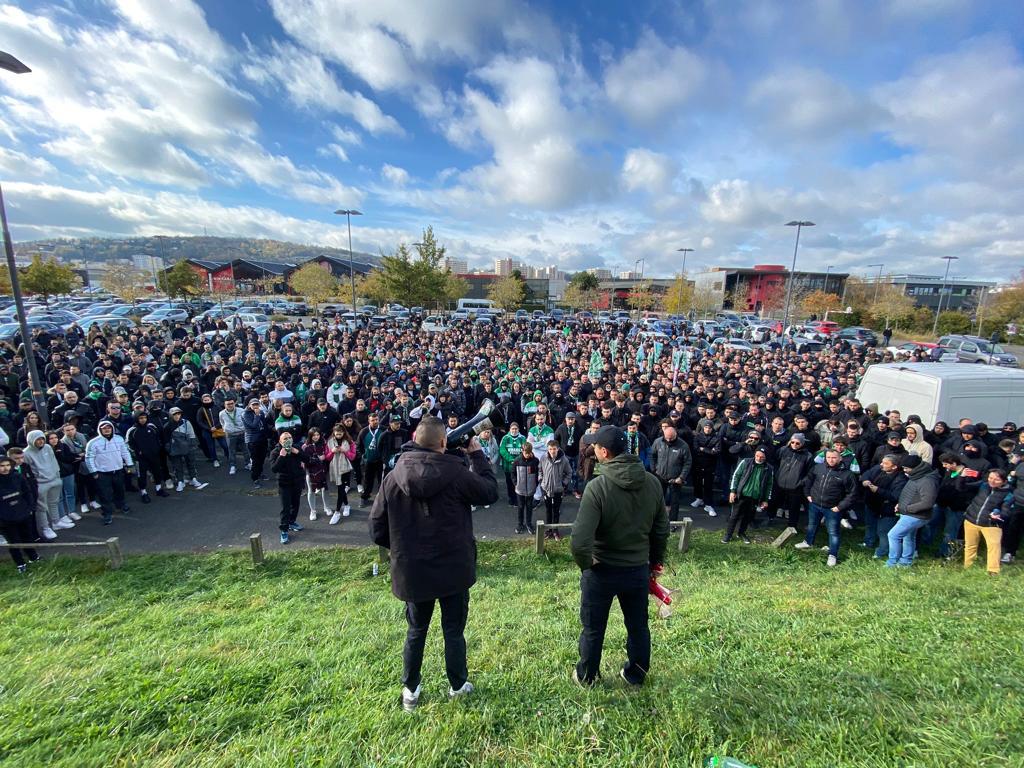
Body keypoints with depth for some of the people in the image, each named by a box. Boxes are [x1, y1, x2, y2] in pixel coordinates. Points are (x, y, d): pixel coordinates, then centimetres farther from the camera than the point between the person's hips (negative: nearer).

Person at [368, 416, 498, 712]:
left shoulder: (394, 476, -10)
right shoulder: (456, 473, -21)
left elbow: (377, 527, -4)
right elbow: (491, 492, -5)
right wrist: (477, 454, 0)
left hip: (412, 571, 3)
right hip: (453, 569, -2)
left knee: (416, 629, 24)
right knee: (454, 630, 18)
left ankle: (410, 689, 38)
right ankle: (458, 685, 37)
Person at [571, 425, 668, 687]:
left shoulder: (597, 486, -27)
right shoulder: (652, 482, -10)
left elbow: (580, 540, -30)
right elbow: (662, 530, 1)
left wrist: (585, 563, -10)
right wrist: (655, 561, 15)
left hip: (601, 570, -4)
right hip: (639, 569, 4)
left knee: (593, 628, 19)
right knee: (638, 626, 25)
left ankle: (586, 676, 40)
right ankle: (636, 674, 45)